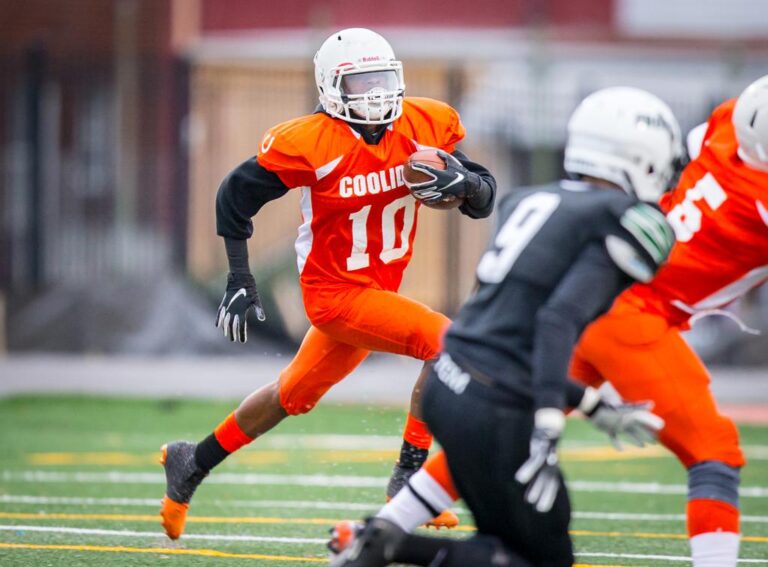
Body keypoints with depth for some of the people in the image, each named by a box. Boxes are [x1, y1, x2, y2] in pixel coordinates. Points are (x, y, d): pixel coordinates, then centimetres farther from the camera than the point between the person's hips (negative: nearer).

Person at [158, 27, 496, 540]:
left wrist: (464, 182, -23)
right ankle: (409, 477, -15)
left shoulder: (426, 126, -5)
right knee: (447, 342, -23)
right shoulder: (310, 143, -19)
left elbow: (486, 200, 0)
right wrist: (240, 281, -7)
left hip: (379, 289, 7)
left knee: (293, 397, 20)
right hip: (336, 292, -7)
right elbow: (236, 196, -5)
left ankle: (193, 463, 38)